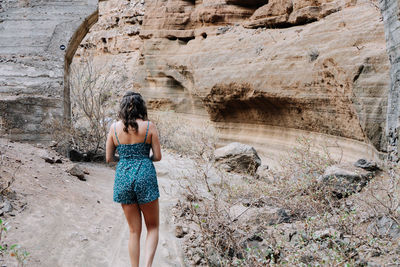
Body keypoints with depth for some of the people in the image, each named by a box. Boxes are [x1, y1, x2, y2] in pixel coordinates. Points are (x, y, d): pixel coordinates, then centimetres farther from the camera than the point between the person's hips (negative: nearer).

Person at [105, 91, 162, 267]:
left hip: (123, 176, 2)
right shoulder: (149, 126, -3)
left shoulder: (114, 127, 2)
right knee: (153, 226, 12)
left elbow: (109, 158, 6)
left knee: (134, 231, 13)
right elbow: (158, 156, -1)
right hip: (145, 175, -2)